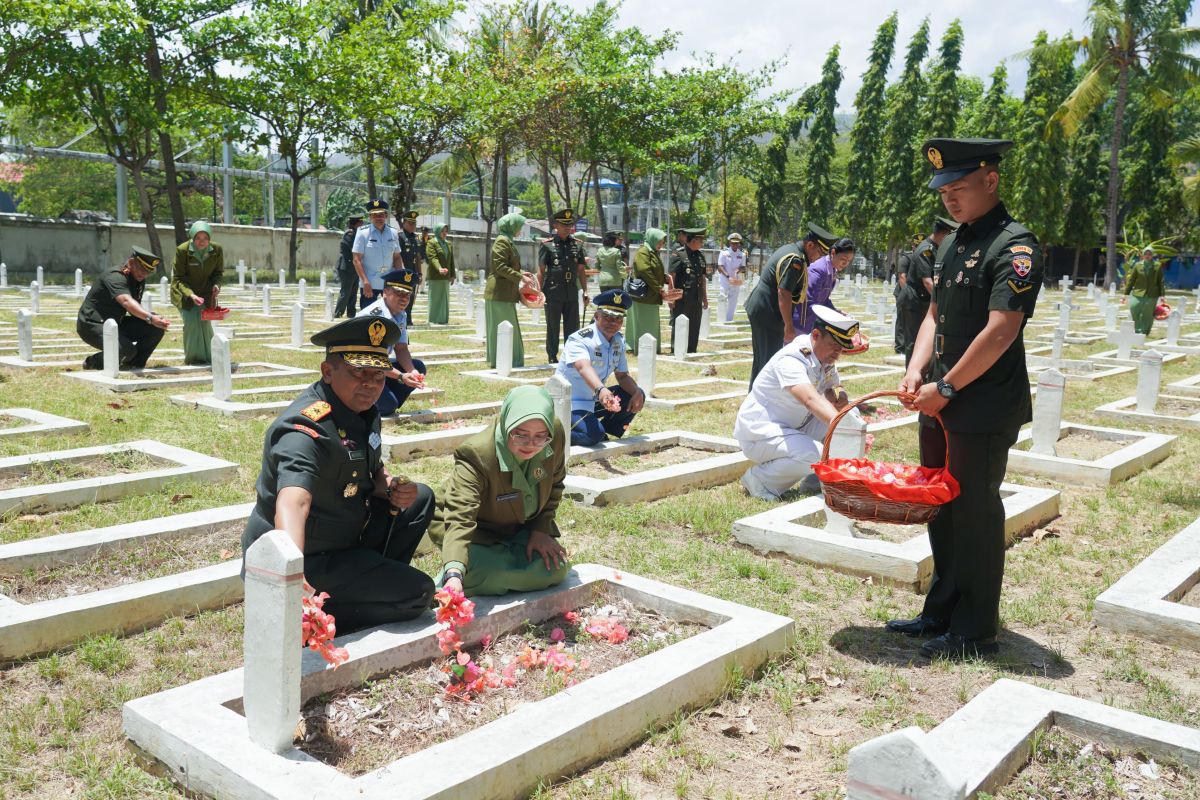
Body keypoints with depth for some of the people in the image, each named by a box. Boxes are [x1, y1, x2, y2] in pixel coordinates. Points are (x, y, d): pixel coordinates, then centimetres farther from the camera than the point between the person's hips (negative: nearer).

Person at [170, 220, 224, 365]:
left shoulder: (217, 250, -16)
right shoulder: (182, 250, -24)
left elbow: (218, 272, 0)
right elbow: (178, 278, -18)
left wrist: (216, 284, -21)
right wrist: (190, 294, -33)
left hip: (205, 292, 2)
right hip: (184, 292, -2)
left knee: (204, 321, -4)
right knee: (191, 321, -13)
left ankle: (208, 355, 16)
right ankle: (194, 357, 2)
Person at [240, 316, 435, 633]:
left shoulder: (362, 411, 0)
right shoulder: (308, 429, -29)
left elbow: (372, 474, 14)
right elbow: (293, 502, -45)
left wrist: (391, 488, -10)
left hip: (343, 542, 9)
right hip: (310, 559, -9)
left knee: (420, 498, 15)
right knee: (417, 593, -14)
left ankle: (378, 585, 14)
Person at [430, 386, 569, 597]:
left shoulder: (556, 435, -21)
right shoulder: (475, 455, -37)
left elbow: (554, 485, 1)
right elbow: (459, 518, -47)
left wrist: (542, 529, -9)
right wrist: (454, 574, -62)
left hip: (521, 528, 6)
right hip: (478, 533, -5)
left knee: (556, 569, -16)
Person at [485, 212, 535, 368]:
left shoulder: (508, 241, 20)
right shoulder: (502, 241, -12)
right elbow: (500, 267, -20)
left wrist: (521, 273, 14)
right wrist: (520, 278, -20)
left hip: (506, 294, 10)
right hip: (499, 294, -10)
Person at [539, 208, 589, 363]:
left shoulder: (577, 245, 8)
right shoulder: (547, 245, -3)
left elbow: (581, 271, 12)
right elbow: (541, 271, -2)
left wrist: (585, 292, 9)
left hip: (572, 294, 4)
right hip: (553, 294, -3)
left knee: (573, 328, 7)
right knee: (553, 328, 5)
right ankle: (552, 358, 14)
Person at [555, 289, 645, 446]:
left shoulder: (619, 341, 2)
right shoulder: (579, 339, -21)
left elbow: (623, 376, 5)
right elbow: (584, 368, -41)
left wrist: (637, 393, -17)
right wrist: (601, 390, -61)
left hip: (594, 401, 8)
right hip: (570, 404, -8)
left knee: (637, 396, 0)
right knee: (593, 435, -32)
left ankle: (600, 433, 7)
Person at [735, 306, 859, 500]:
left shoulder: (826, 358, 2)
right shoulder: (792, 359, -26)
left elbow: (835, 388, 10)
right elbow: (810, 399, -42)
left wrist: (839, 398, -16)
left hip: (794, 426, 9)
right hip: (759, 432, -9)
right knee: (816, 456, -31)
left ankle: (813, 481, 5)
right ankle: (758, 479, -8)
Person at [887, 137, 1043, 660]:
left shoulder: (1014, 246, -13)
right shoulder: (953, 243, 13)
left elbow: (1001, 331, -21)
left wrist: (946, 387, -17)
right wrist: (916, 371, 0)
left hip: (985, 408, -8)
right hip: (940, 403, 8)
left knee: (976, 513, 1)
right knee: (941, 509, 15)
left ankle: (975, 631, 15)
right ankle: (941, 613, 29)